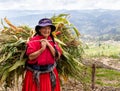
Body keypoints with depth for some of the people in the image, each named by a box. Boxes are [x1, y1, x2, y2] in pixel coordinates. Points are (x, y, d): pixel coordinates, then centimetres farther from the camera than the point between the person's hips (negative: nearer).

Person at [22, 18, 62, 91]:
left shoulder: (52, 40, 4)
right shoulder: (33, 41, -9)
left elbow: (57, 56, -6)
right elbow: (30, 57, -15)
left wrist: (48, 45, -14)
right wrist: (42, 49, -24)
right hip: (35, 74, -4)